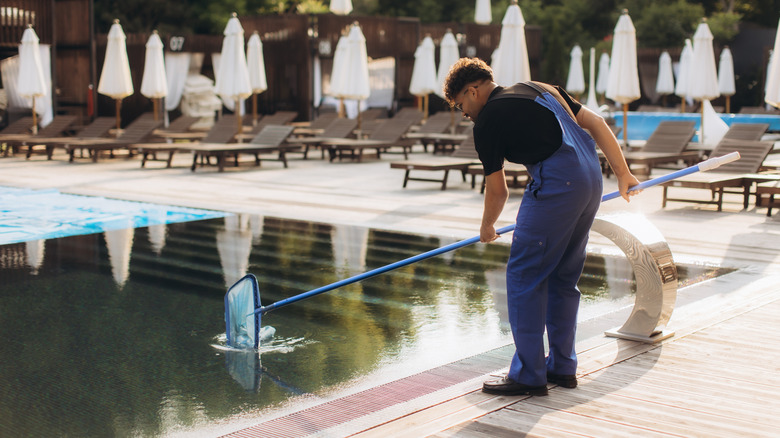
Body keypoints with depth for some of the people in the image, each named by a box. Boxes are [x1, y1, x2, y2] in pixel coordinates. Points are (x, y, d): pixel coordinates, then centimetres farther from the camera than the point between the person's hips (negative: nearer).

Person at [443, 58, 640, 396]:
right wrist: (622, 173, 20)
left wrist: (487, 227, 26)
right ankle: (562, 367, 24)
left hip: (556, 184, -8)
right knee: (563, 277, 17)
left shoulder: (487, 122, 0)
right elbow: (596, 123, 17)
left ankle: (528, 376, 4)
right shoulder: (538, 89, 21)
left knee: (524, 276, 0)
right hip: (590, 178, 8)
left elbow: (497, 191, 7)